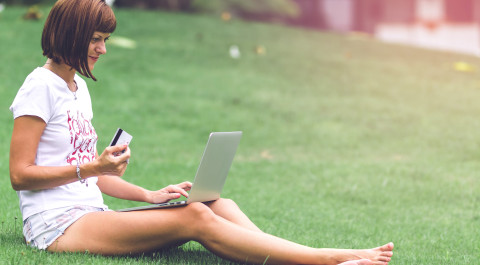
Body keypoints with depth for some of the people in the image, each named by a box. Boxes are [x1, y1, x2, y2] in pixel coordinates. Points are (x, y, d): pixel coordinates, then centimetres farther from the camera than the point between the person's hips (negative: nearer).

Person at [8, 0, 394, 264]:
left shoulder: (79, 87, 21)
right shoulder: (41, 87, -6)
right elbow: (21, 174, -11)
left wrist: (149, 195, 9)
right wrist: (92, 167, -18)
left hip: (91, 217, 8)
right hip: (58, 225, -8)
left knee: (218, 206, -13)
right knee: (195, 218, -26)